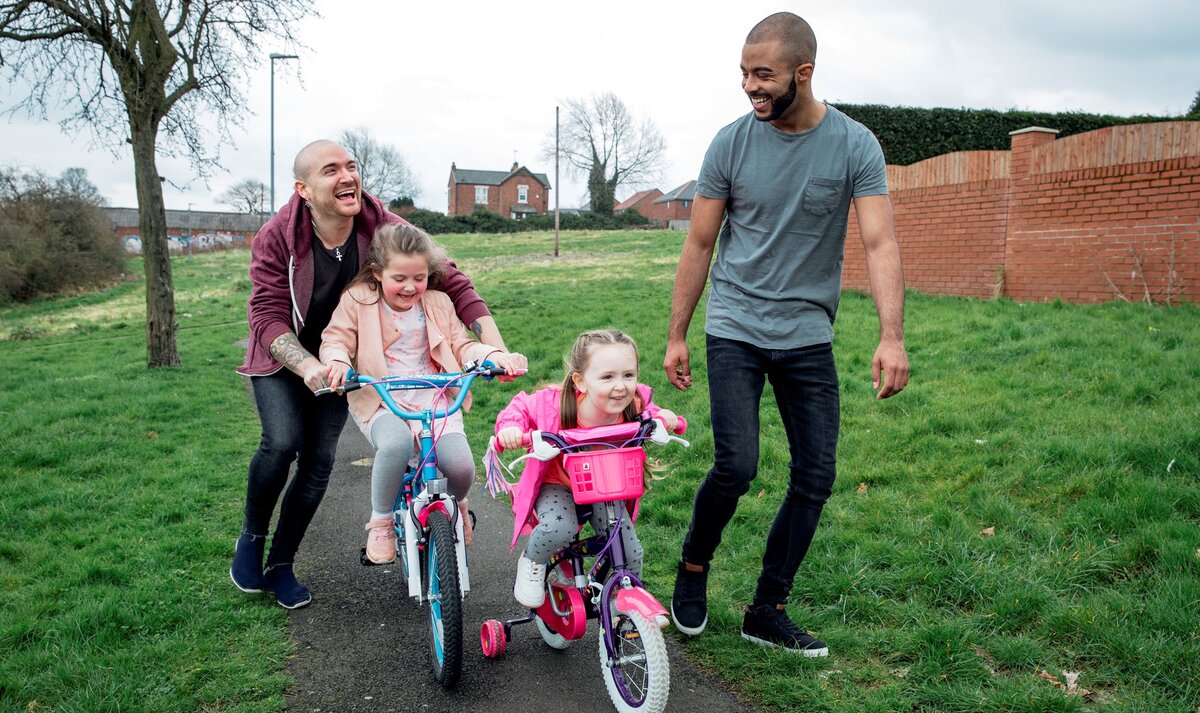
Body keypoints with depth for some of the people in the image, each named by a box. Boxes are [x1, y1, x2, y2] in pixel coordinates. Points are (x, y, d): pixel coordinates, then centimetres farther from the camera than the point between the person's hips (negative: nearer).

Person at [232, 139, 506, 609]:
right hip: (283, 359, -2)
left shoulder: (384, 229, -22)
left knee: (319, 460, -3)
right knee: (282, 443, -22)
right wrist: (308, 366, -48)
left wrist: (493, 342, -36)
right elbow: (268, 317, -29)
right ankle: (250, 538, 8)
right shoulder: (277, 238, -25)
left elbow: (449, 281, -24)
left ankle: (281, 565, 17)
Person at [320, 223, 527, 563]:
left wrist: (496, 355, -9)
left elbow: (461, 346, 10)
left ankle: (457, 504, 20)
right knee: (395, 444, -37)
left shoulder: (438, 303, 11)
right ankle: (381, 522, -8)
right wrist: (338, 361, -23)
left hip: (433, 396, 2)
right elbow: (335, 338, 1)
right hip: (381, 401, -2)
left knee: (460, 464, -21)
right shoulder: (358, 300, 3)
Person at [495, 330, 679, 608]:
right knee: (559, 529, -33)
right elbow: (521, 406, -10)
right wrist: (510, 427, -30)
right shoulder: (553, 404, -31)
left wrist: (663, 417, -22)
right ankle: (531, 562, 3)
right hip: (556, 485, -3)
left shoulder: (635, 405, -23)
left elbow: (650, 413, 1)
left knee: (630, 552, -9)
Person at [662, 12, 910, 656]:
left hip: (808, 336, 2)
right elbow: (699, 245, 3)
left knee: (815, 475, 2)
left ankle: (766, 613, 17)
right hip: (735, 330, -1)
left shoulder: (854, 145, -5)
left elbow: (880, 244, -12)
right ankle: (693, 567, 19)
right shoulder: (731, 143, -3)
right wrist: (676, 336, 2)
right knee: (736, 466, -12)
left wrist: (891, 337, -25)